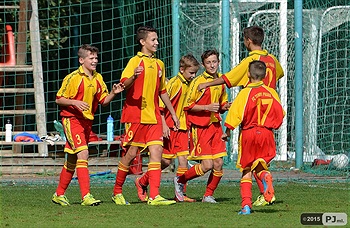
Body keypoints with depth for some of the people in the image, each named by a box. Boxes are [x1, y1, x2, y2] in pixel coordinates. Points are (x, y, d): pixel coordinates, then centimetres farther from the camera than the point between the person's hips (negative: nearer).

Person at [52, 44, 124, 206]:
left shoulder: (98, 78, 9)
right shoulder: (73, 78, -11)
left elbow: (103, 100, 12)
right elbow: (59, 99, -8)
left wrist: (113, 93, -7)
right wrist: (75, 102, -23)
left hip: (87, 121, 7)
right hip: (72, 119, -7)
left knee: (72, 161, 13)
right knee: (83, 153, -20)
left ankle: (59, 194, 25)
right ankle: (86, 196, -25)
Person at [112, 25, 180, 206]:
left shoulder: (159, 64, 17)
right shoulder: (136, 61, -3)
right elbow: (124, 84, -15)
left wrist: (173, 114, 26)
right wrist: (134, 77, -36)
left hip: (153, 116, 6)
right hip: (135, 115, -6)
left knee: (156, 151, -8)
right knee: (131, 153, -2)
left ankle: (154, 196, -13)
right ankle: (117, 192, 15)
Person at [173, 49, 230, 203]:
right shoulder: (198, 82, -9)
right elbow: (187, 105, -9)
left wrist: (225, 107, 1)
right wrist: (207, 107, -19)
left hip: (215, 125, 6)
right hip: (200, 126, -6)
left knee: (218, 164, -2)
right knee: (207, 165, -10)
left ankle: (208, 195, 14)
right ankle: (180, 180, 12)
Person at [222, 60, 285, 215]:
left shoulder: (245, 93, -8)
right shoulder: (271, 93, 3)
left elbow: (235, 114, -10)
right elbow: (280, 114, 9)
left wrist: (227, 132, 3)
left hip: (248, 132, -2)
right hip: (266, 133, 2)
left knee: (246, 170, 6)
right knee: (260, 165, 13)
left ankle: (246, 204, -1)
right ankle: (265, 175, -25)